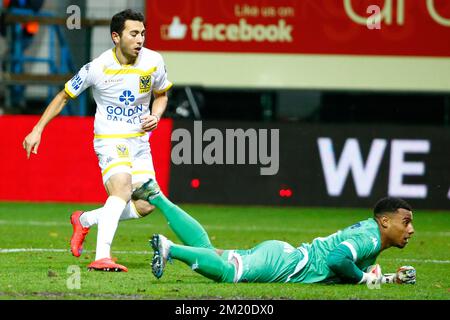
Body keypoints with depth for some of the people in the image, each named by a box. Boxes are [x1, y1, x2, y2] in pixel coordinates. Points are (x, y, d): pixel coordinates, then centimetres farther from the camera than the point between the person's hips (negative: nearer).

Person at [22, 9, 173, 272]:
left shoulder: (154, 62, -6)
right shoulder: (97, 68, -15)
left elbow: (161, 95, 15)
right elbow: (64, 96, 0)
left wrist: (156, 116, -6)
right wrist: (38, 129, -2)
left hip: (140, 141, 5)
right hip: (110, 139, -5)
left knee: (146, 206, -3)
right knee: (122, 188, -30)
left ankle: (85, 220, 19)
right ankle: (102, 257, -38)